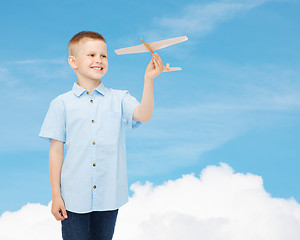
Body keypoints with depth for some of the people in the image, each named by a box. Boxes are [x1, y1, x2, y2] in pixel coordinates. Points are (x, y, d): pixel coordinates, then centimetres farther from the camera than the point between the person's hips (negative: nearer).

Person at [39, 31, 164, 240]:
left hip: (109, 196, 1)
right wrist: (55, 195, -1)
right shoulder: (62, 104, -1)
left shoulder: (119, 99, 3)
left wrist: (149, 79, -26)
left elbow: (144, 115, -15)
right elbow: (56, 150, 0)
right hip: (74, 197, -1)